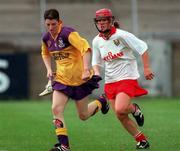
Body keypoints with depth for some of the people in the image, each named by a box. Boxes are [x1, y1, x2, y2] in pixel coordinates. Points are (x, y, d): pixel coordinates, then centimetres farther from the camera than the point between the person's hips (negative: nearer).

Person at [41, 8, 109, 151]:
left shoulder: (68, 33, -20)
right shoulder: (46, 38, 2)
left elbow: (86, 48, -28)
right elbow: (45, 54, 24)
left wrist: (86, 70, -37)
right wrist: (49, 69, 8)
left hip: (80, 79, -6)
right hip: (62, 79, 6)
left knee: (83, 116, 5)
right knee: (56, 109, -14)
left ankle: (101, 102, 37)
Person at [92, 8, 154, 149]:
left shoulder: (121, 35, -14)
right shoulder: (97, 41, 3)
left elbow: (143, 47, -11)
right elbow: (96, 61, 13)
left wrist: (146, 68, -12)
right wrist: (96, 72, -7)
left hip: (127, 78, -6)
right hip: (110, 81, 6)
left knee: (120, 109, -25)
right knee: (121, 117, 4)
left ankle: (134, 108, 10)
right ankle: (142, 140, 21)